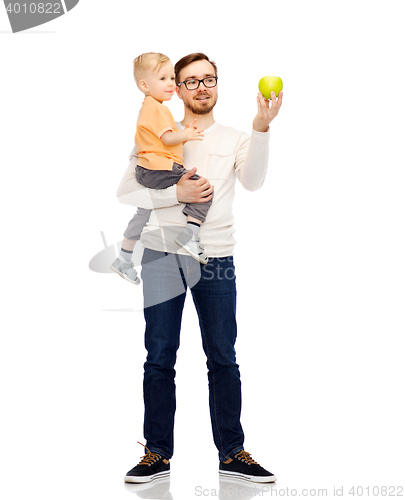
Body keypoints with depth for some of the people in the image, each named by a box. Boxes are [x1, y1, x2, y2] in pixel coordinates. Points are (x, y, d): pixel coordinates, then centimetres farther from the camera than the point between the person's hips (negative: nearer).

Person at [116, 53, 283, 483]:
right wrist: (176, 193, -12)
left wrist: (261, 127, -23)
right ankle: (157, 453, 13)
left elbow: (253, 181, -10)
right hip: (162, 255, 0)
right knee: (159, 358, 3)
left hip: (216, 258, 1)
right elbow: (125, 192, 1)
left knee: (223, 359, 4)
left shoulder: (234, 140, 10)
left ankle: (232, 452, 13)